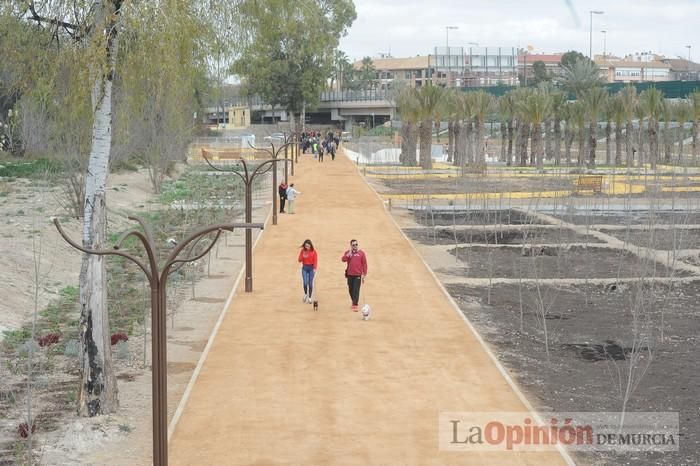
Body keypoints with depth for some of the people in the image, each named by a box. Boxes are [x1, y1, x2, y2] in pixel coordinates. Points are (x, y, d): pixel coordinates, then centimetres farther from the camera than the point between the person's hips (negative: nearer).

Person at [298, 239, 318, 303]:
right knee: (305, 283, -9)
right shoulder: (303, 251, 1)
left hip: (311, 268, -1)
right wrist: (303, 256, -20)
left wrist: (315, 268, -17)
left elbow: (315, 261, -5)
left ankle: (310, 297, 9)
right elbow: (299, 260, 0)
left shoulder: (313, 251, -3)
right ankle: (305, 294, 19)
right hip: (304, 268, 1)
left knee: (310, 283, 0)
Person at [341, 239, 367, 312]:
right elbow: (343, 259, -12)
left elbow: (364, 264, 2)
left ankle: (355, 305, -13)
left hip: (358, 275, -3)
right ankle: (354, 302, 31)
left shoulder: (361, 253, 1)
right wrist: (350, 252, -16)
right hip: (350, 275, 3)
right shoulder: (347, 252, 6)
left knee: (356, 290, -10)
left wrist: (364, 274, -1)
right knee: (351, 290, 11)